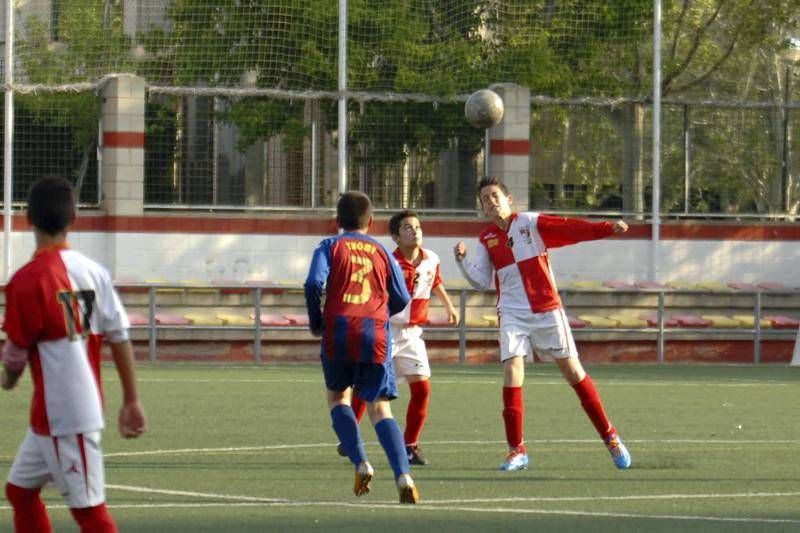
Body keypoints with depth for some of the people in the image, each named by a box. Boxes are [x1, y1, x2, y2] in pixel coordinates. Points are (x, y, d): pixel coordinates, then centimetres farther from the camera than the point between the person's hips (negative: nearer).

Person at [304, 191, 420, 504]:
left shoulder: (330, 247, 8)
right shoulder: (381, 252, 15)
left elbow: (314, 284, -7)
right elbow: (401, 299, 17)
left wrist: (316, 323, 8)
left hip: (339, 330, -1)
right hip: (376, 334, 1)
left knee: (337, 396, 21)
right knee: (379, 408, 2)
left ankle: (360, 464, 2)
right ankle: (403, 476, -18)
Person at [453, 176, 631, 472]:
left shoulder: (531, 223, -2)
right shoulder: (486, 239, 7)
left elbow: (571, 229, -13)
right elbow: (482, 281, 7)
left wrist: (608, 228, -26)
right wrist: (463, 259, -10)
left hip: (547, 310, -2)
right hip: (513, 314, 2)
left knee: (573, 370, 0)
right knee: (512, 370, -14)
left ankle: (610, 437, 12)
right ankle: (517, 450, -7)